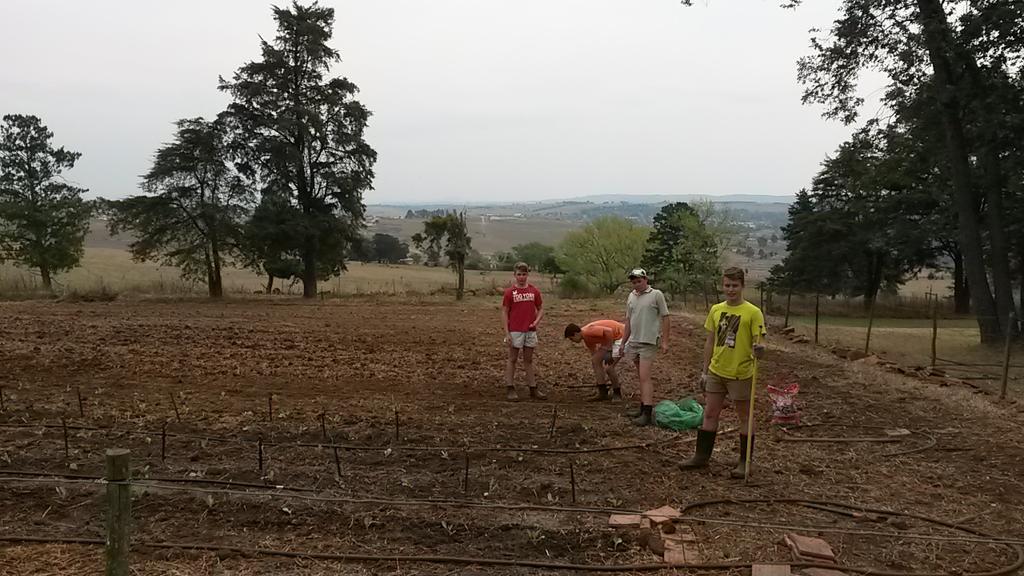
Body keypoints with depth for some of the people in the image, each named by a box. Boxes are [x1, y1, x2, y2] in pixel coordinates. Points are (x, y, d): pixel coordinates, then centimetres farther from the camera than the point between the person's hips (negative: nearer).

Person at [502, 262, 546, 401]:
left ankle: (533, 389, 15)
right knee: (512, 359, 3)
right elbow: (504, 312, -4)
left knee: (529, 360, 11)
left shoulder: (534, 291, 4)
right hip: (515, 331, -3)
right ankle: (510, 389, 8)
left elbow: (541, 308, 12)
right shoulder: (509, 292, -4)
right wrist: (507, 333, -9)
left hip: (530, 331, 3)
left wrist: (537, 321, -8)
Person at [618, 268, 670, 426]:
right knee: (642, 377, 11)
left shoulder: (656, 295, -6)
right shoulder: (631, 297, 12)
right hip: (633, 342, 6)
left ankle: (647, 414, -15)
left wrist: (665, 341, -10)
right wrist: (623, 343, 17)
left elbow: (665, 318, -5)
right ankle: (644, 408, 16)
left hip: (648, 342, -6)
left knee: (644, 378, -13)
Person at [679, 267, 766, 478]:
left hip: (740, 374, -5)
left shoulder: (753, 312, -10)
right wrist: (704, 370, 12)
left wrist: (758, 349, -35)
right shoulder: (716, 310, 6)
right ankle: (702, 456, 21)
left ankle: (745, 462, 17)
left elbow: (758, 342, -11)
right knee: (709, 414, 11)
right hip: (716, 372, 5)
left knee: (745, 418, 7)